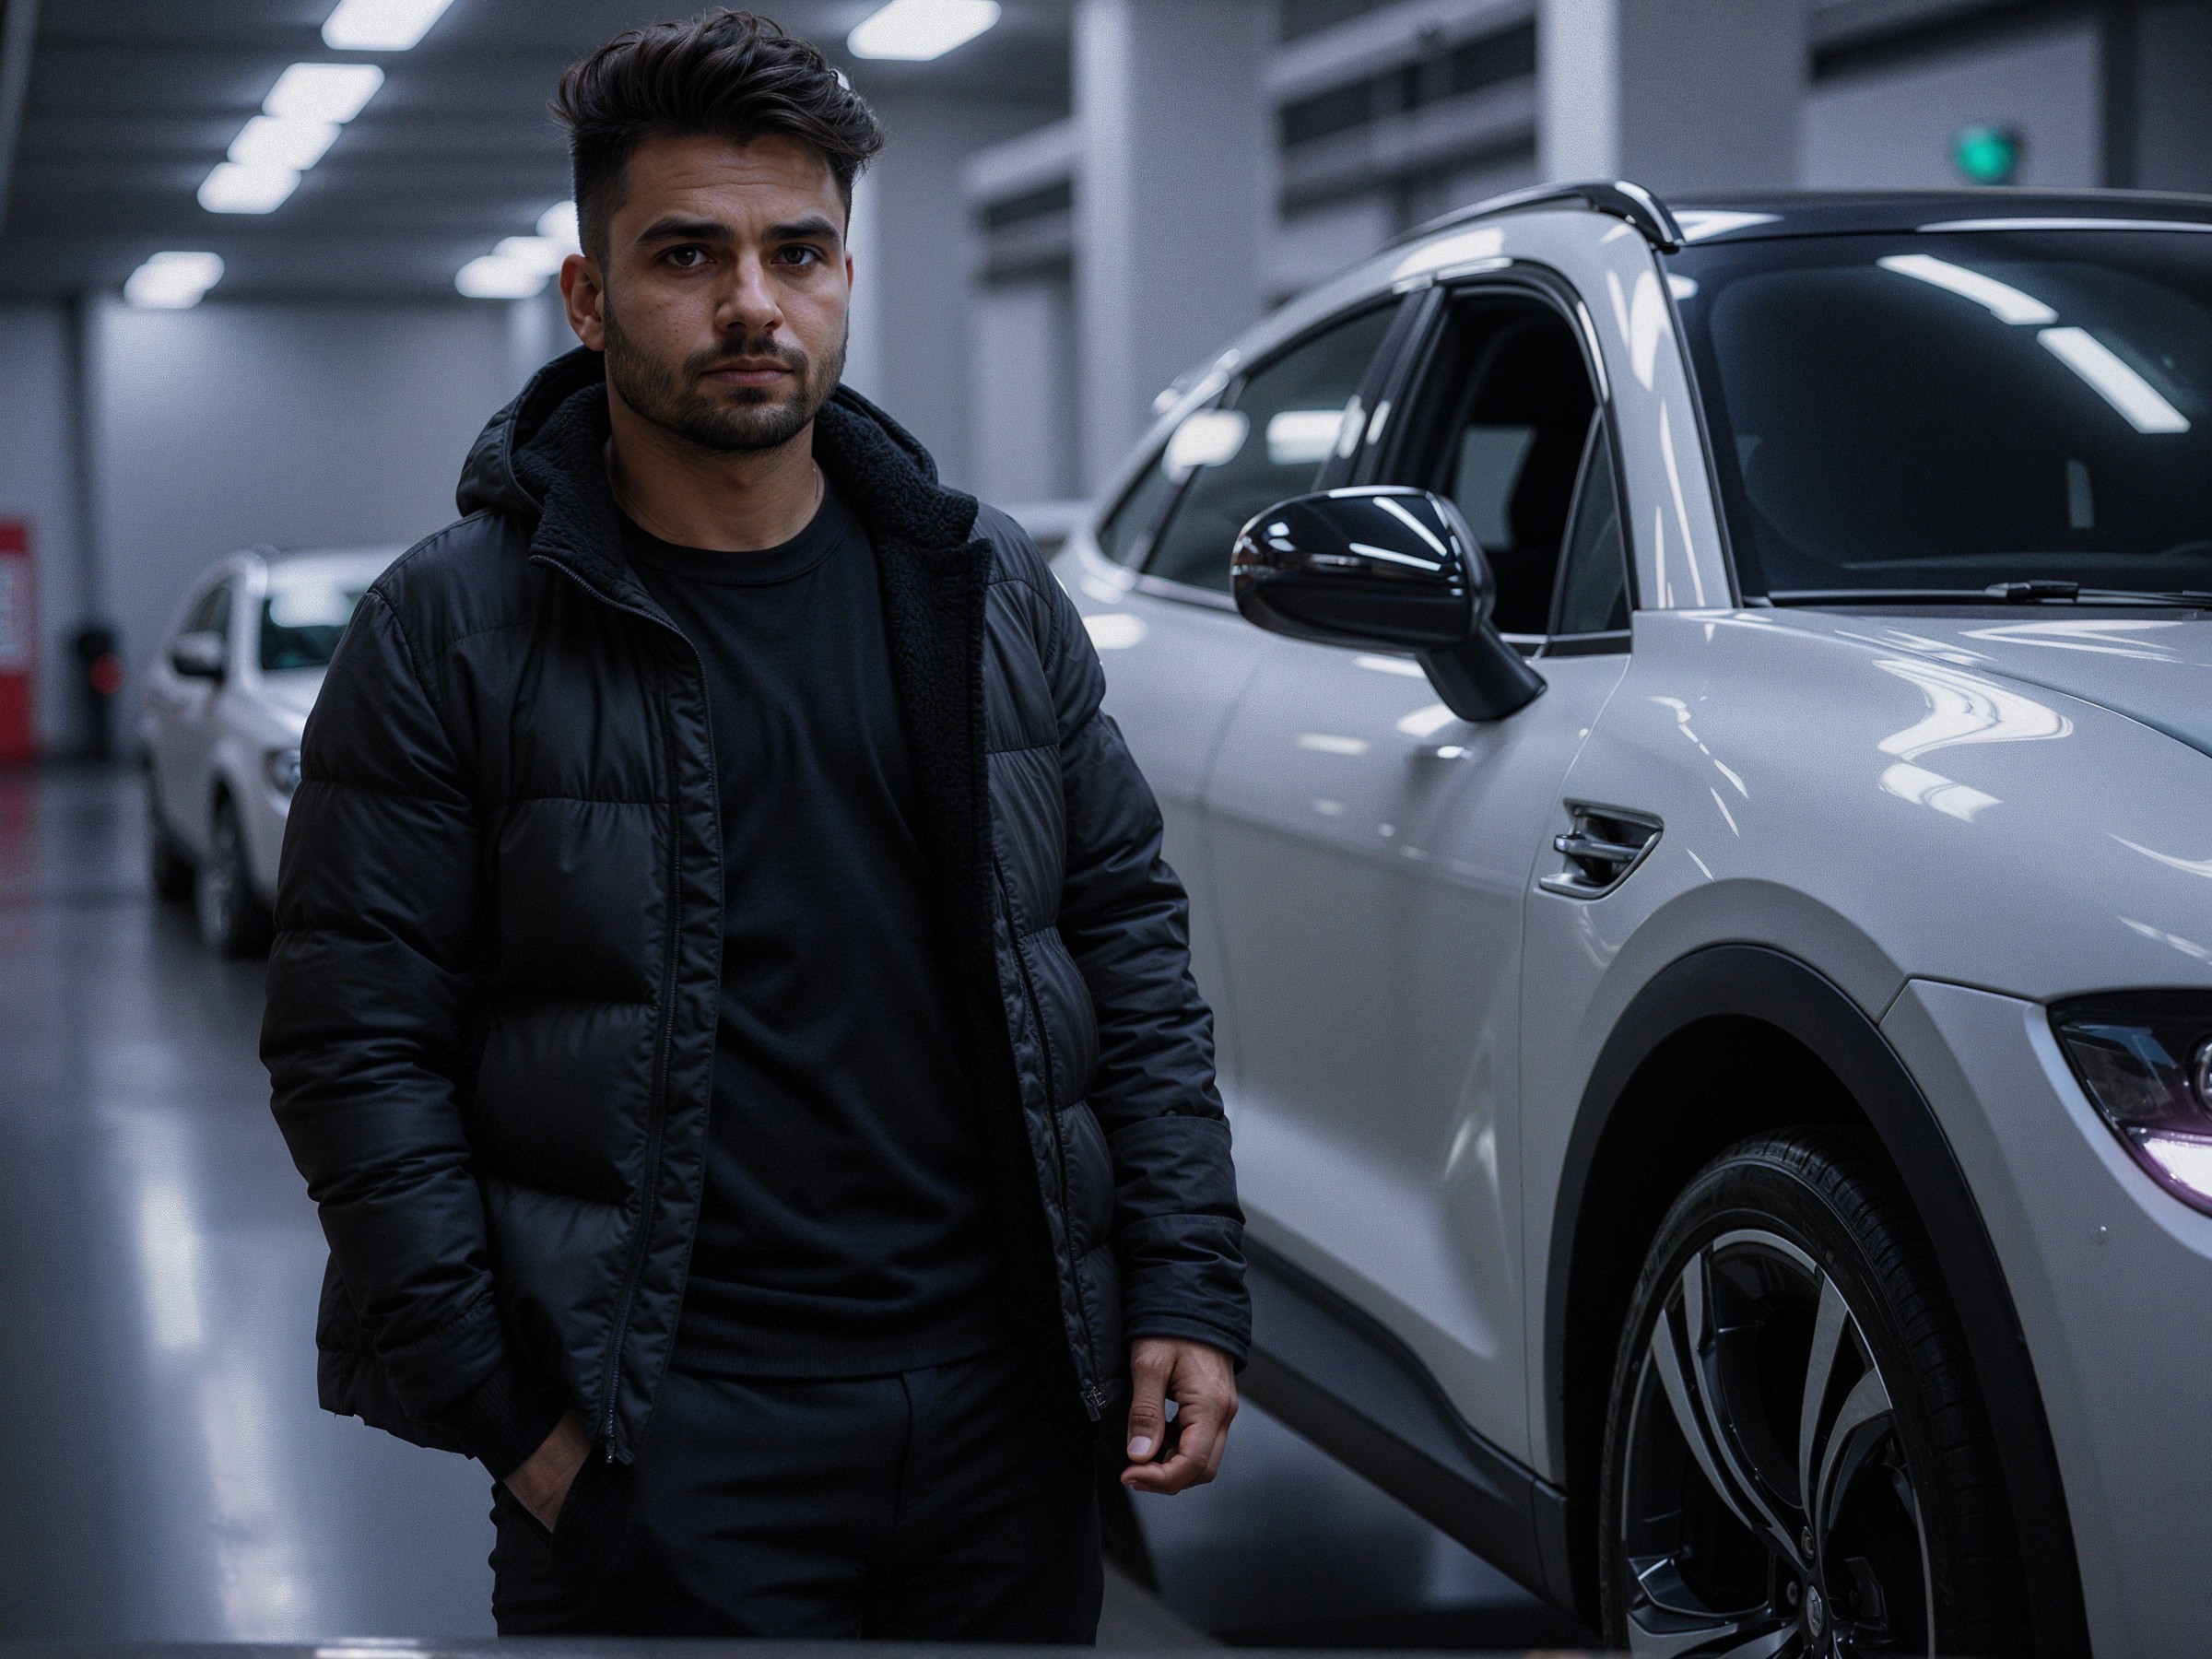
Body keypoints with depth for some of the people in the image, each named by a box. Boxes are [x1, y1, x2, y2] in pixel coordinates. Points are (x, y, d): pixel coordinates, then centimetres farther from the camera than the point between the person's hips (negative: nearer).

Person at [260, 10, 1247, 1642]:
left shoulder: (990, 587, 7)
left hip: (1007, 1396, 4)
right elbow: (355, 1049, -6)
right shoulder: (450, 634, -5)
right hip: (664, 1450, -3)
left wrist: (1189, 1285, 3)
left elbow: (1131, 938, 11)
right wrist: (505, 1410, -10)